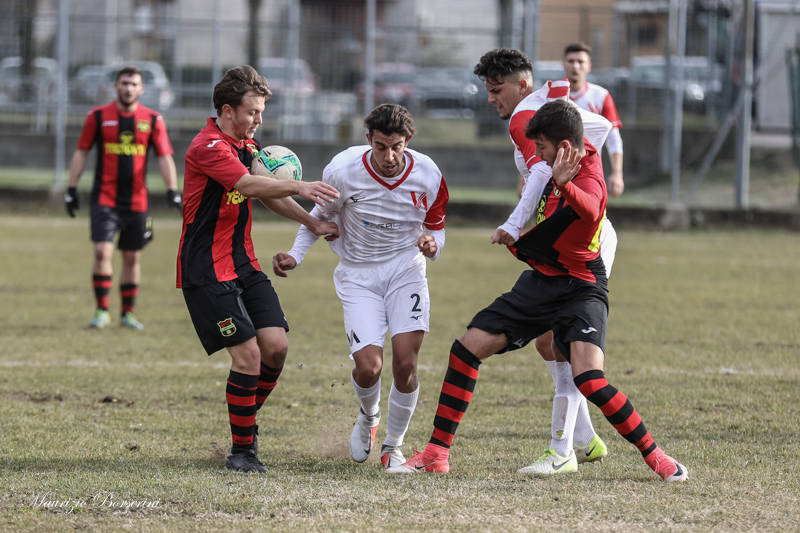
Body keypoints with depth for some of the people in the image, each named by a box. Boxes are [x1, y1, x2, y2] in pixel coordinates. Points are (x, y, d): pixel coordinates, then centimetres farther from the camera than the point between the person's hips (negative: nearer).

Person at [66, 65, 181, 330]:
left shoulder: (152, 120, 3)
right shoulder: (98, 116, 0)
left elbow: (164, 157, 4)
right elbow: (81, 152, 6)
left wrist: (173, 190, -7)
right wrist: (72, 188, 1)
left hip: (137, 201, 2)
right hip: (105, 197, -2)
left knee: (132, 258, 7)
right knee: (102, 252, -14)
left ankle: (128, 313, 19)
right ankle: (101, 311, -5)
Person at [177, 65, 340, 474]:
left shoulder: (246, 145, 14)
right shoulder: (208, 148, -17)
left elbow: (268, 193, 28)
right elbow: (249, 185, -34)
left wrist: (314, 223, 22)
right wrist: (299, 187, -44)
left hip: (244, 265, 9)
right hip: (207, 270, -9)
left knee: (276, 345, -3)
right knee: (248, 352, -14)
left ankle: (247, 421, 17)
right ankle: (241, 449, -3)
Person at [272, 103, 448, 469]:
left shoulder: (427, 176, -12)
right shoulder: (343, 171, -16)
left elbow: (435, 228, 3)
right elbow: (322, 215, 4)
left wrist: (432, 243, -21)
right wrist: (295, 255, -8)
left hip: (406, 270, 1)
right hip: (358, 274, -1)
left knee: (405, 363, -15)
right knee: (369, 367, -16)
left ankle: (393, 448, 8)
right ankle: (368, 418, 21)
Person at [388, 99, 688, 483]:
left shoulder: (589, 178, -26)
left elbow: (590, 208, -53)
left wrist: (563, 184, -71)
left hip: (580, 289, -9)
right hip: (541, 281, 9)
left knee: (589, 379, -27)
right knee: (466, 348, 1)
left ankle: (655, 456, -10)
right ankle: (437, 454, 10)